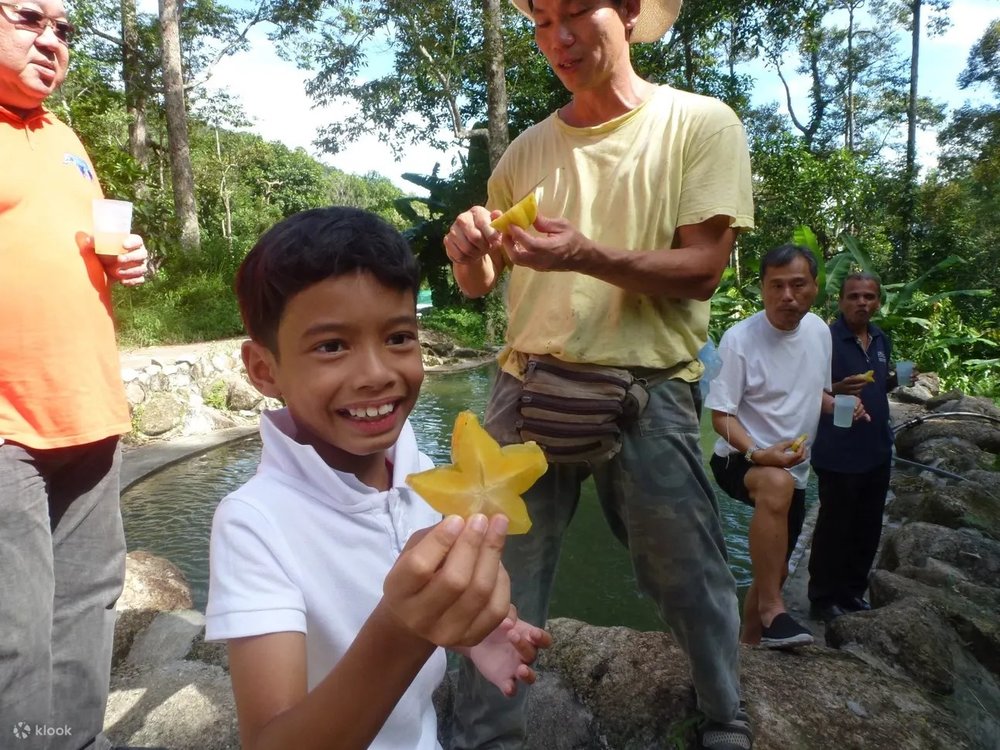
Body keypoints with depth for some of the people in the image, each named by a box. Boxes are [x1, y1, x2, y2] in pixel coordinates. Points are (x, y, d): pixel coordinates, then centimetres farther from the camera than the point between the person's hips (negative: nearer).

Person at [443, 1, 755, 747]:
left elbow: (702, 269, -9)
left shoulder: (702, 123, 0)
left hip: (650, 394, -2)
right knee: (501, 575, 5)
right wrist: (468, 251, -11)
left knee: (690, 577, 12)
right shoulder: (527, 150, 10)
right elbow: (481, 284, 13)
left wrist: (582, 253, -24)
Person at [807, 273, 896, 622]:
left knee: (868, 528, 16)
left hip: (877, 450, 7)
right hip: (838, 453, -7)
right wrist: (837, 389, -31)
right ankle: (823, 599, 16)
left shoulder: (882, 340, 9)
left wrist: (896, 379, 1)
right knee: (834, 528, 2)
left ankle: (853, 592, 32)